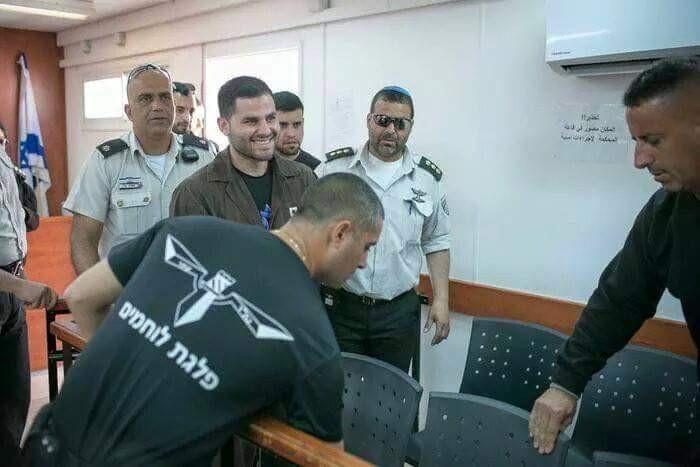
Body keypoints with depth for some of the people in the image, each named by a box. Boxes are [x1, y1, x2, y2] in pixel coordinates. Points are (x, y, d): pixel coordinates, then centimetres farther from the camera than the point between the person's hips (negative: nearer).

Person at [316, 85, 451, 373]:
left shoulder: (428, 178, 4)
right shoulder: (334, 168, -2)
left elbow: (436, 242, 11)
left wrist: (440, 299, 4)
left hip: (399, 310, 1)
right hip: (339, 306, -1)